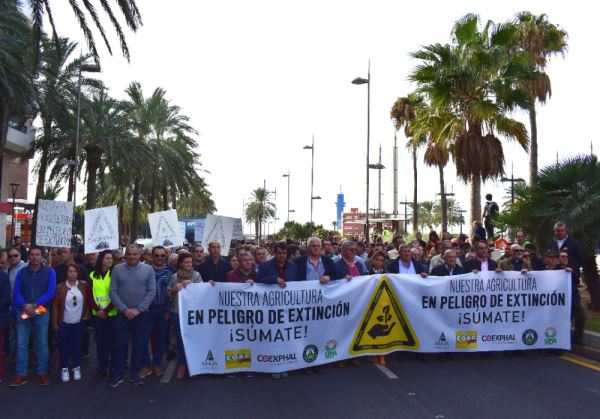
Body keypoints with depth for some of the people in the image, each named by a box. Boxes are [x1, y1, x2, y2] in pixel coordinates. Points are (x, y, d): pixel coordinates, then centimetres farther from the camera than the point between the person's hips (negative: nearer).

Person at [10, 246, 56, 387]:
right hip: (23, 312, 2)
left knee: (42, 344, 5)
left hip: (42, 312, -2)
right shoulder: (21, 272, 7)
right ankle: (21, 374, 11)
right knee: (21, 344, 2)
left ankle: (42, 372, 14)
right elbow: (16, 292, 0)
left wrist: (35, 305, -18)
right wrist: (25, 306, -17)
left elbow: (51, 292, -7)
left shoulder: (49, 272, 0)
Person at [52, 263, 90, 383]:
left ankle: (76, 368, 24)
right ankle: (64, 369, 21)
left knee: (77, 346, 11)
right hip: (64, 323, -1)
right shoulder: (60, 287, -7)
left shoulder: (84, 285, -3)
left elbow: (87, 302, 7)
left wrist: (86, 315, -1)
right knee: (64, 347, 6)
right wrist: (55, 323, -5)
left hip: (79, 323, 1)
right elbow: (55, 306, -4)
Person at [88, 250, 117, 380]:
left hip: (112, 314, -2)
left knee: (113, 340, 3)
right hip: (97, 314, 2)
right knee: (100, 341, 7)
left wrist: (106, 310, -15)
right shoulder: (93, 275, 6)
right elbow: (90, 295, 2)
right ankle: (102, 367, 17)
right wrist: (97, 309, -12)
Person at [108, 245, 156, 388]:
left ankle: (134, 373, 20)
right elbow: (113, 292, -2)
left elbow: (151, 292, -4)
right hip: (122, 313, 0)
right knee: (120, 345, 5)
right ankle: (118, 374, 17)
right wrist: (125, 309, -10)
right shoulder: (118, 269, -1)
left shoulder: (148, 269, -1)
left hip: (141, 314, 0)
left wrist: (138, 309, -11)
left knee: (140, 344, 7)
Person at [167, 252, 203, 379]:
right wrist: (174, 289, -13)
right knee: (180, 338, 5)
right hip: (177, 311, 1)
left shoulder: (196, 275, 1)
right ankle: (182, 365, 17)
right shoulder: (174, 277, 4)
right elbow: (168, 293, 7)